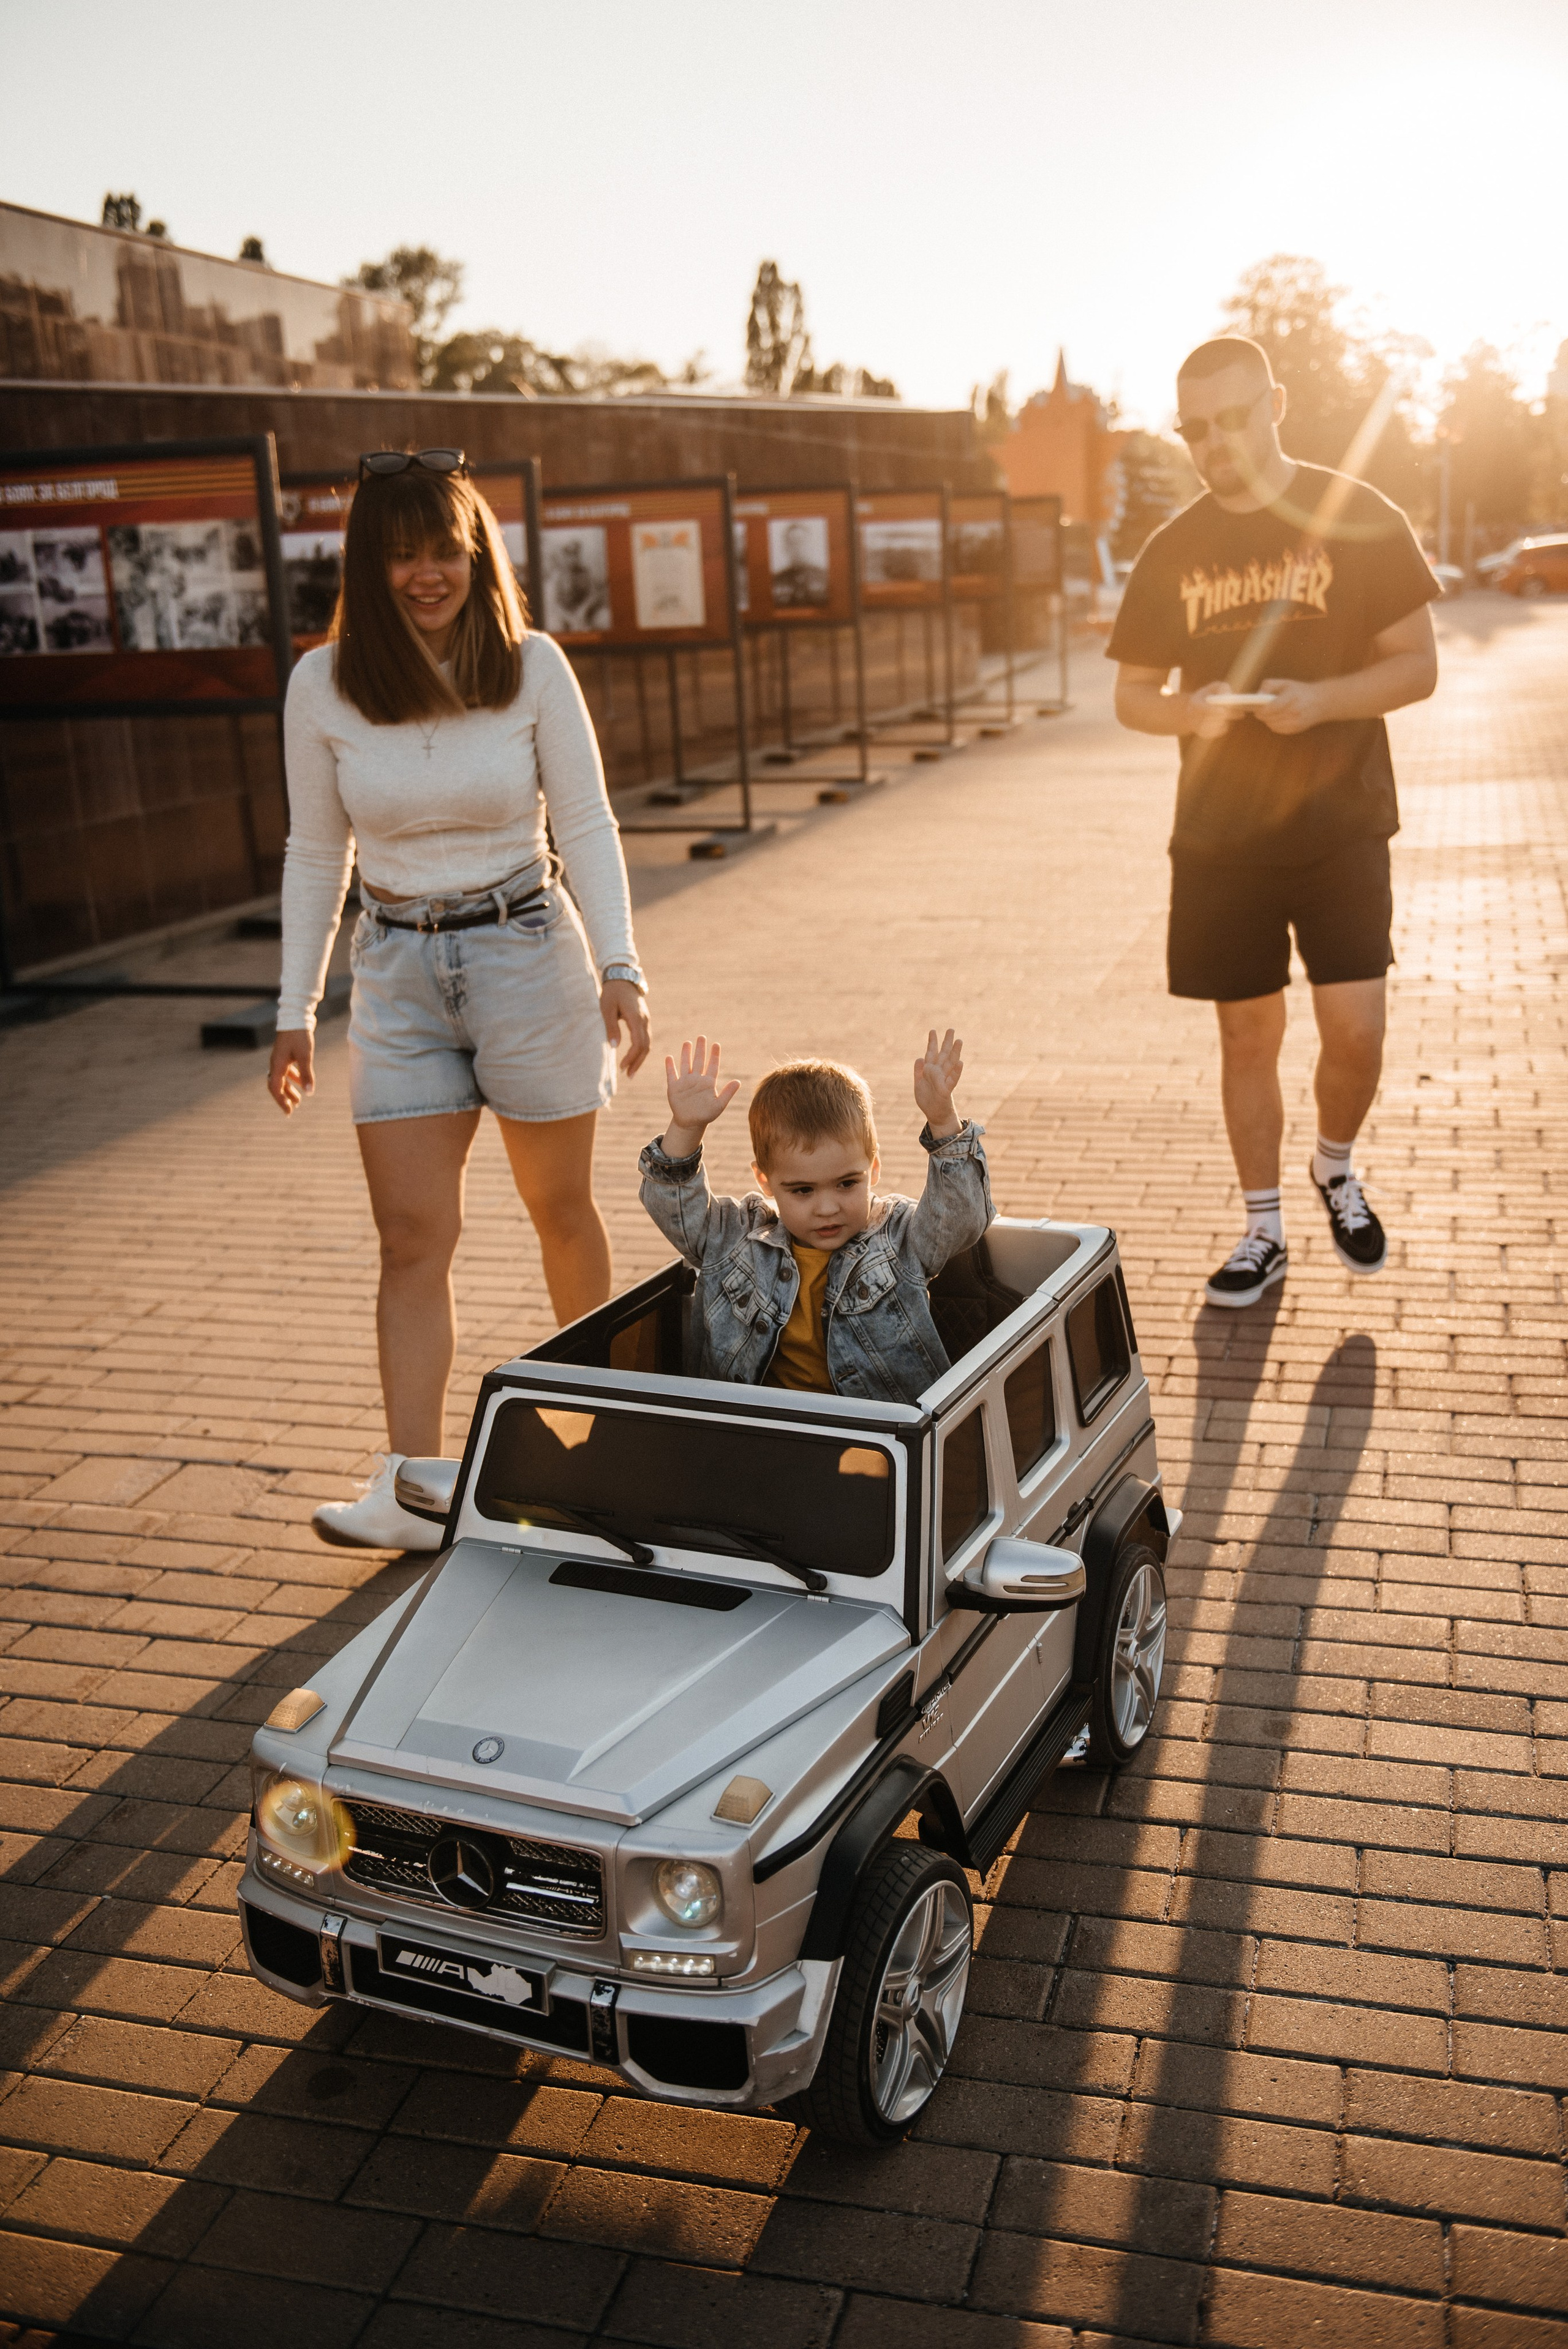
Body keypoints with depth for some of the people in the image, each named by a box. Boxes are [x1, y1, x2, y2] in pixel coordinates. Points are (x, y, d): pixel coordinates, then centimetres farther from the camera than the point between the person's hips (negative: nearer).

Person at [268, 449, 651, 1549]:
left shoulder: (532, 666, -6)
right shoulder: (323, 686, -2)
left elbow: (587, 825, -2)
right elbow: (316, 856, 6)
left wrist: (620, 967, -13)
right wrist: (295, 1012, 6)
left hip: (527, 953, -1)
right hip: (399, 973, 1)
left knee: (562, 1210, 12)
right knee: (413, 1238, -4)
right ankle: (412, 1491, -3)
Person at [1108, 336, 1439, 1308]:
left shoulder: (1360, 519, -2)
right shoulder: (1173, 551, 6)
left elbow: (1418, 665, -2)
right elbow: (1133, 694, 10)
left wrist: (1320, 701, -20)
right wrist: (1190, 710, -13)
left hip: (1341, 826, -2)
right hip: (1220, 837, 2)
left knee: (1356, 1031, -8)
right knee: (1248, 1034, 6)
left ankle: (1338, 1165, 25)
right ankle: (1264, 1233, 21)